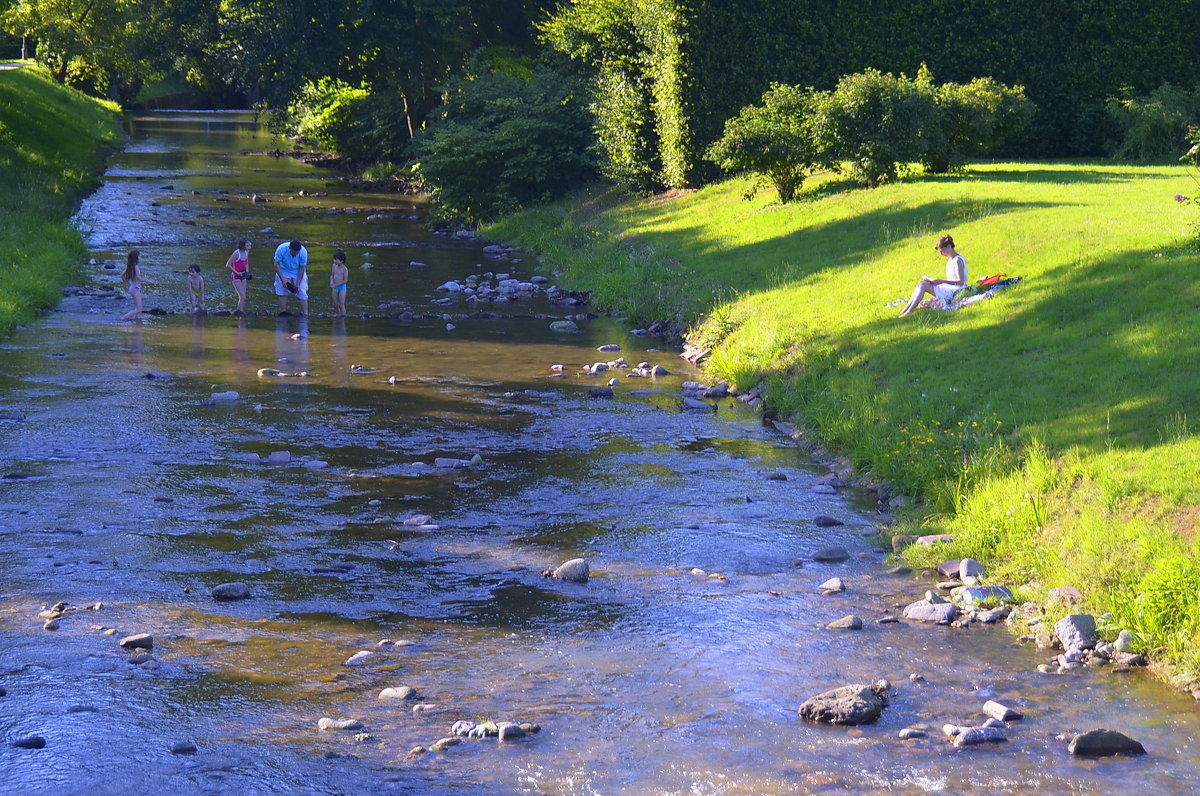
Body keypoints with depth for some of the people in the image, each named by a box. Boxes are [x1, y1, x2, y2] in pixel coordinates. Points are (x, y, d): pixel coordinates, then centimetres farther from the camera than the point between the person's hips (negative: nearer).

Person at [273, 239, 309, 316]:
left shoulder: (303, 252, -28)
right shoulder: (281, 249, -30)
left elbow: (302, 269, -17)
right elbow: (277, 265, -20)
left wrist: (297, 284, -20)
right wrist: (283, 280, -25)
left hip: (298, 272, 0)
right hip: (283, 272, 0)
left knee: (302, 293, -9)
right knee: (282, 293, -4)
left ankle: (305, 313, -7)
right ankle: (283, 312, 4)